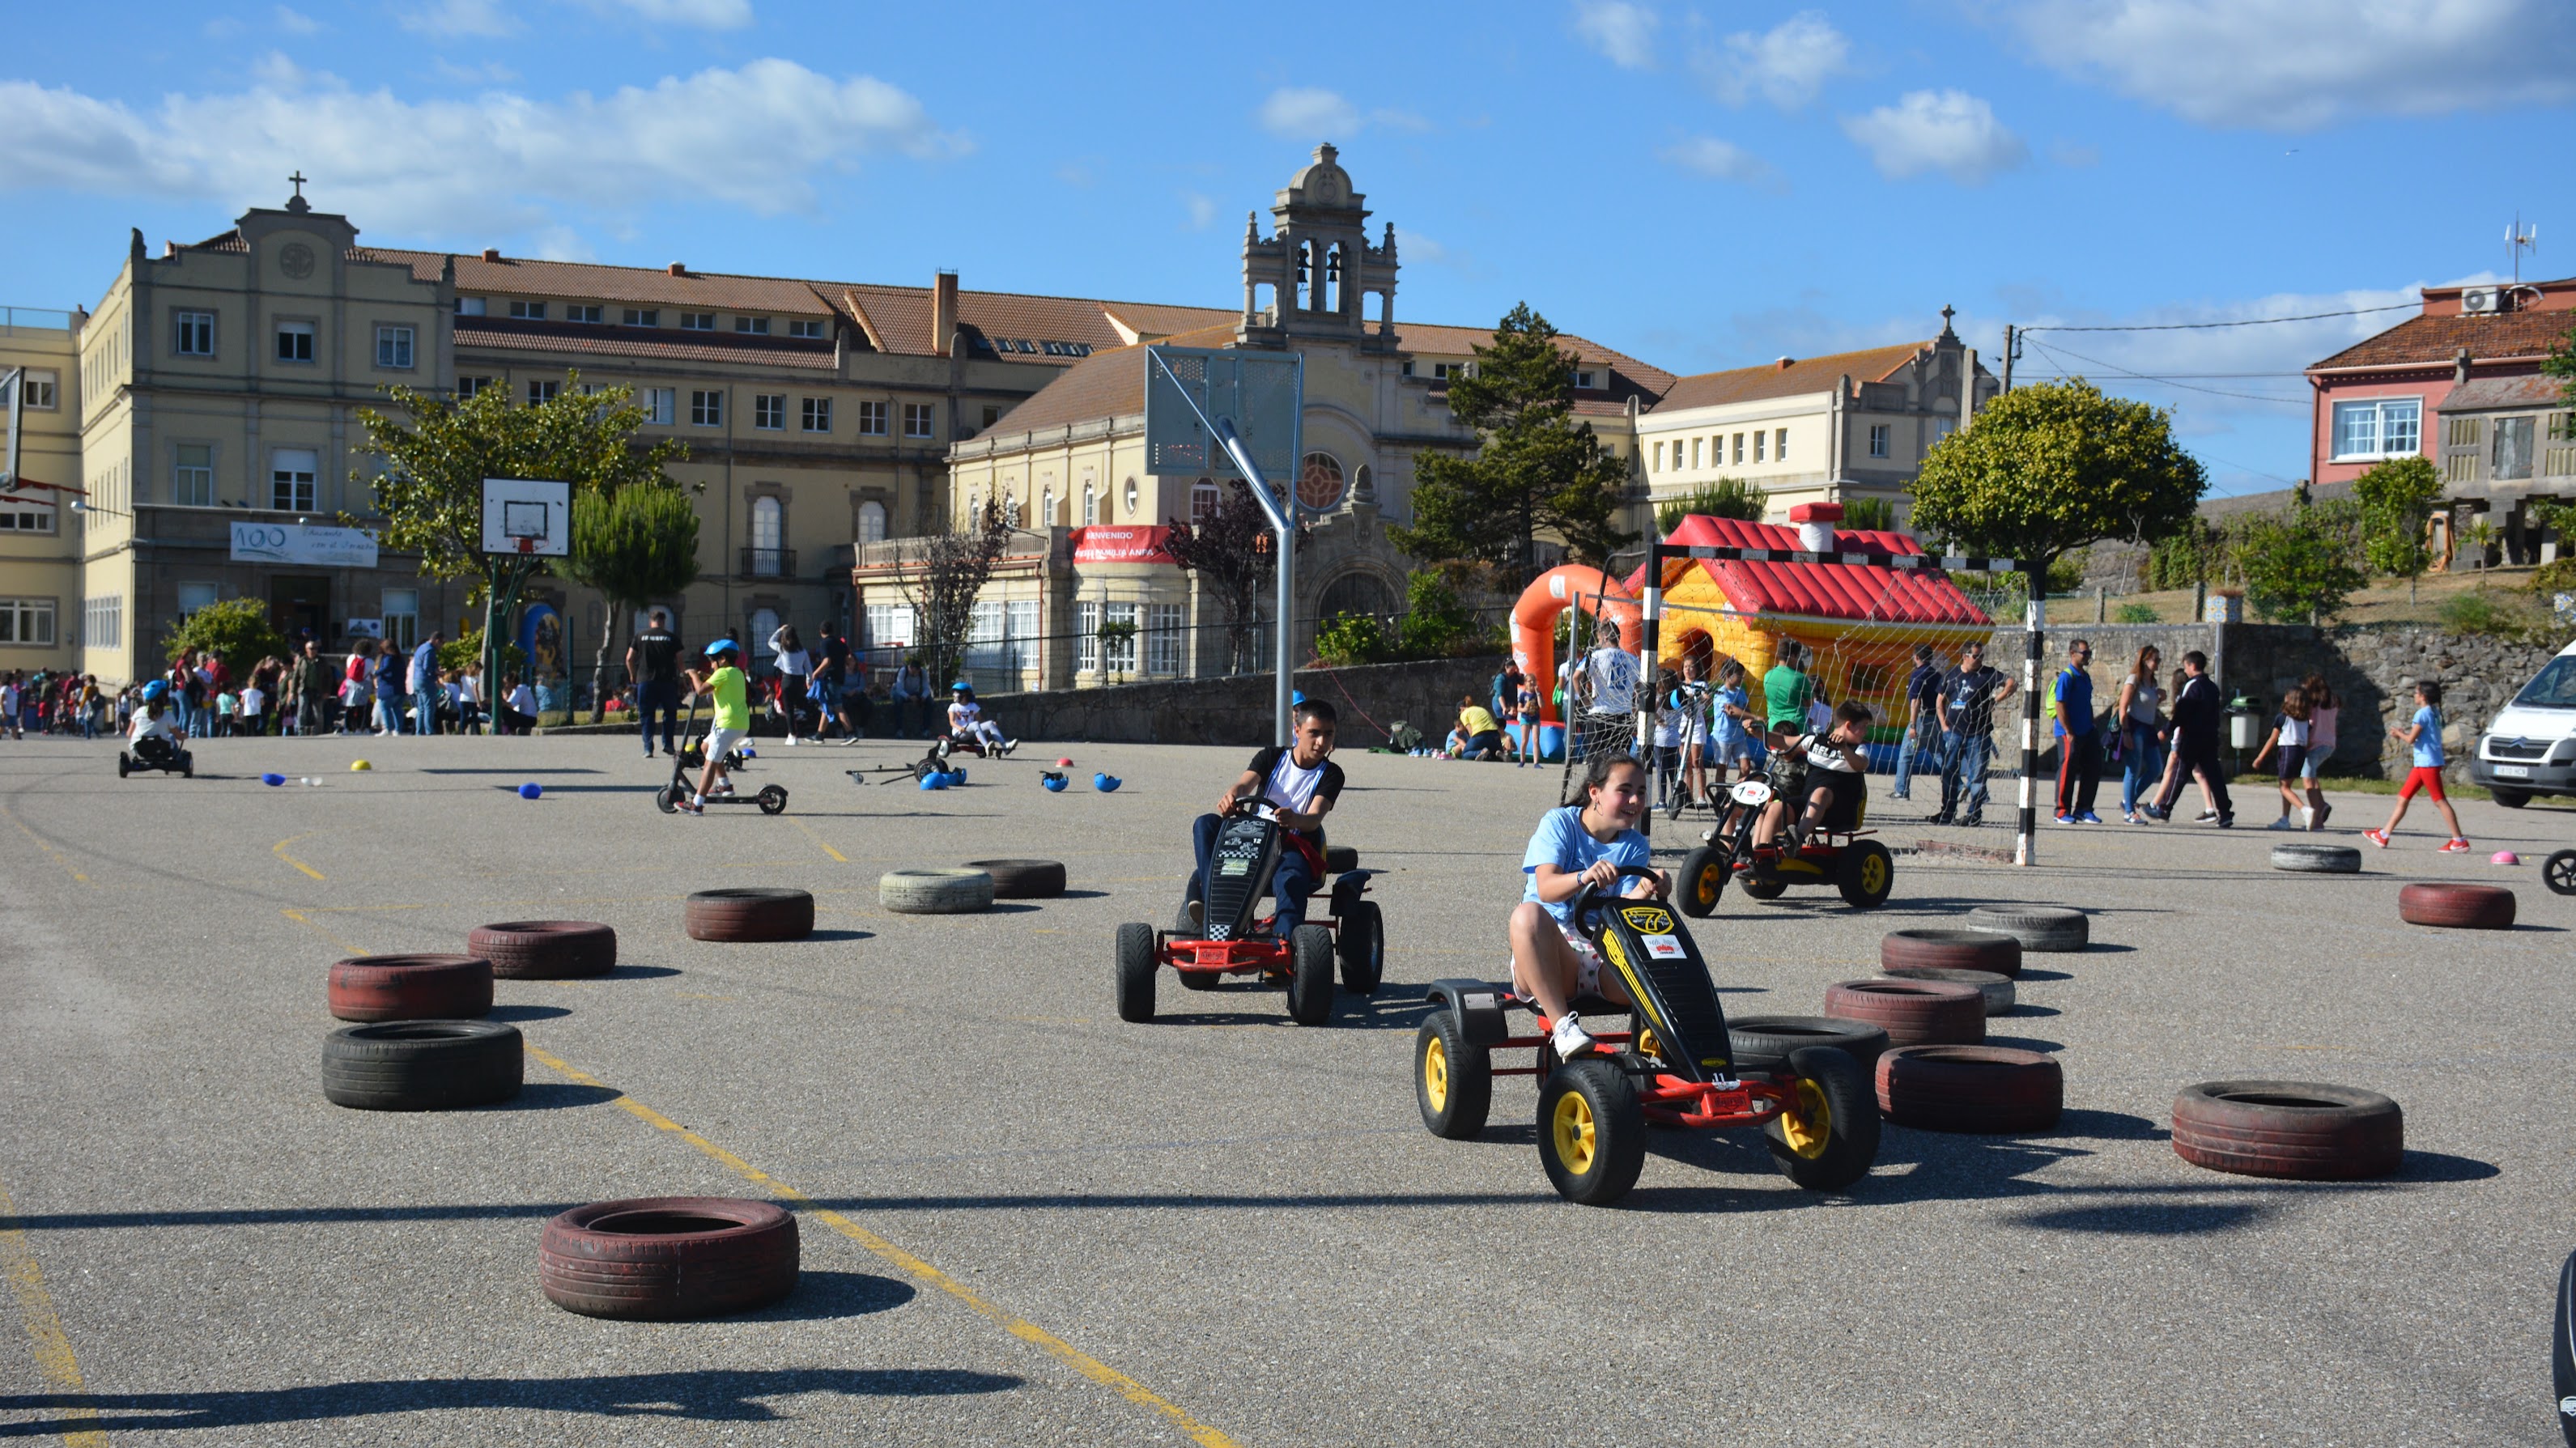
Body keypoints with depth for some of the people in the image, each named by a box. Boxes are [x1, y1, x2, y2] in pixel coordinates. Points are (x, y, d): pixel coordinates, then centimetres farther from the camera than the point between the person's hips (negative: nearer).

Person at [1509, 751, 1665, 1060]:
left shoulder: (1635, 846, 11)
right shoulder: (1558, 823, 1)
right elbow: (1546, 888, -17)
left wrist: (1645, 890, -26)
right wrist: (1584, 878, -37)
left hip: (1602, 959, 2)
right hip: (1548, 955, -1)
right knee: (1528, 913, -38)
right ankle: (1563, 1025, -38)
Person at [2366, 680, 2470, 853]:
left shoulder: (2422, 713, -14)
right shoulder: (2434, 713, 15)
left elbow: (2411, 739, -17)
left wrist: (2399, 733, 1)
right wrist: (2402, 734, 14)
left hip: (2428, 764, -10)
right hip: (2422, 765, 10)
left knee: (2439, 801, -8)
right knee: (2403, 797, 11)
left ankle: (2459, 841, -7)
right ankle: (2383, 835, 13)